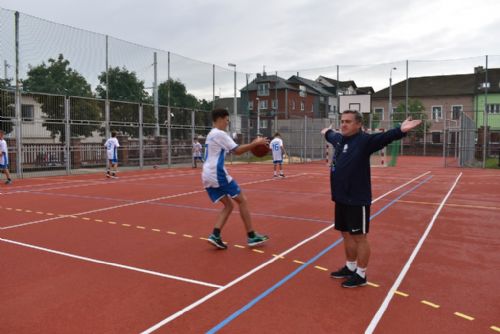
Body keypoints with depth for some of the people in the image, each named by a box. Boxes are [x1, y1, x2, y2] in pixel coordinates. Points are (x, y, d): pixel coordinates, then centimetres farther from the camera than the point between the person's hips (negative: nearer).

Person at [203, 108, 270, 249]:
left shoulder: (211, 135, 23)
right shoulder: (220, 134, -8)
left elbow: (231, 150, 26)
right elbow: (237, 151, -14)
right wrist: (255, 143, -8)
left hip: (207, 176, 9)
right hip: (217, 174, -9)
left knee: (228, 205, 11)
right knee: (242, 200, 0)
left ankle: (215, 235, -3)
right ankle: (251, 236, 2)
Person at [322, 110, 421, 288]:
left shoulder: (364, 140, -14)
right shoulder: (338, 138, 9)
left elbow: (383, 137, -33)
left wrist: (400, 131, -52)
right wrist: (326, 132, 55)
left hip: (357, 200, -8)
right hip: (341, 198, 8)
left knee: (359, 237, 5)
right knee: (347, 235, 19)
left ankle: (360, 275, 19)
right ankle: (350, 267, 36)